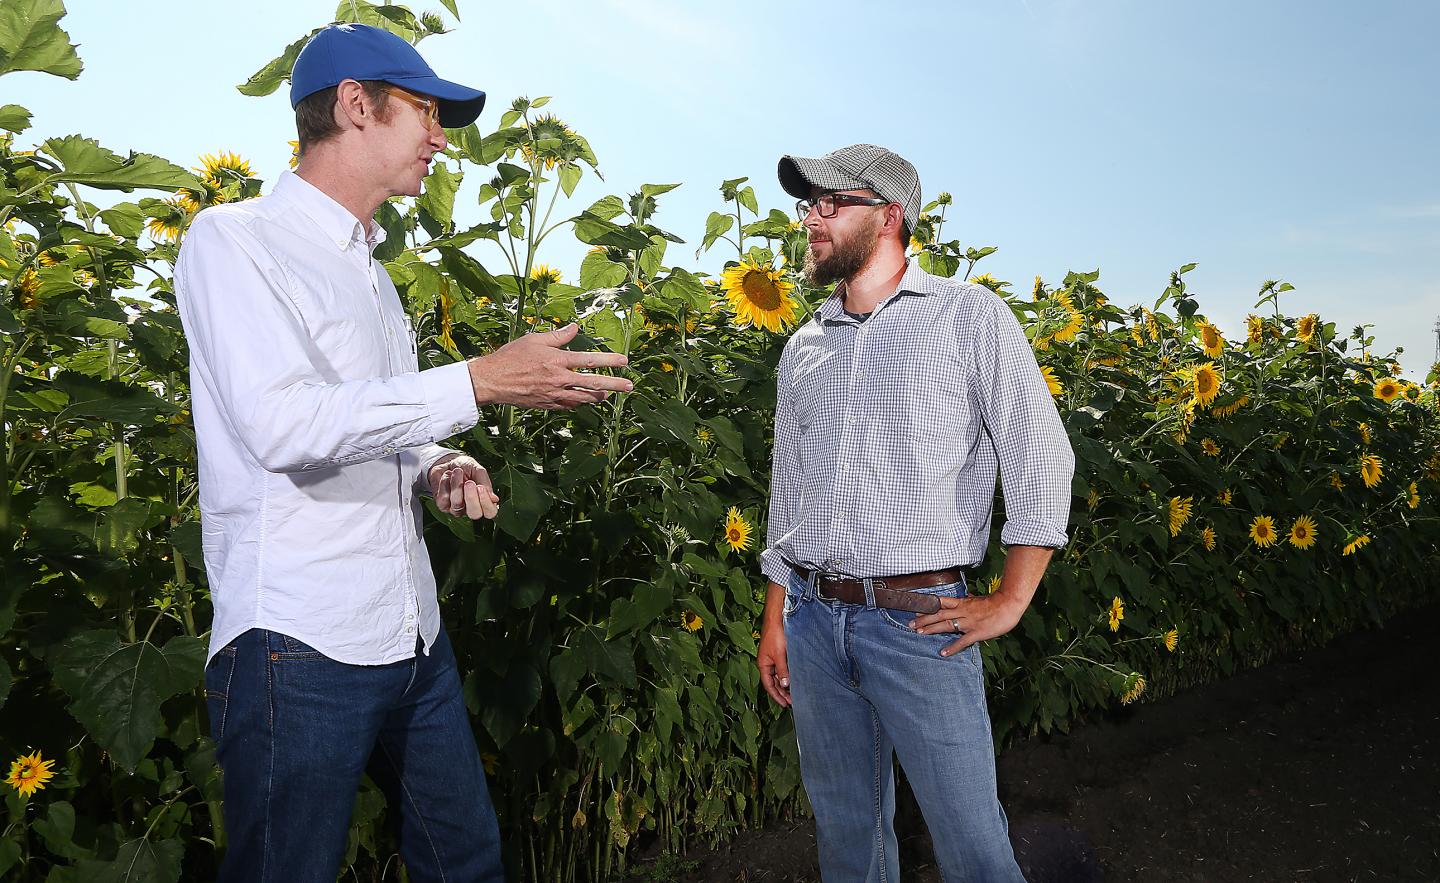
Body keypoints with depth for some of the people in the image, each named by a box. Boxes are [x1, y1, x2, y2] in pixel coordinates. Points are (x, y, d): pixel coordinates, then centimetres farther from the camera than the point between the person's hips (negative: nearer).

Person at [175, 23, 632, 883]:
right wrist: (481, 382, -24)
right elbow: (280, 424, -22)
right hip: (302, 643, -7)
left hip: (415, 634, 8)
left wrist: (438, 467, 2)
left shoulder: (368, 266, 17)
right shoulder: (234, 239, -7)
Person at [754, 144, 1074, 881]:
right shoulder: (802, 348, 12)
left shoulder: (969, 315, -2)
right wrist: (775, 621, 13)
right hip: (813, 620, 5)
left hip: (919, 621, -4)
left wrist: (1008, 603, -7)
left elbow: (1041, 456, -4)